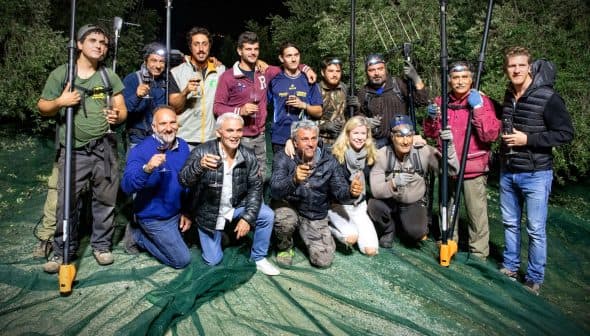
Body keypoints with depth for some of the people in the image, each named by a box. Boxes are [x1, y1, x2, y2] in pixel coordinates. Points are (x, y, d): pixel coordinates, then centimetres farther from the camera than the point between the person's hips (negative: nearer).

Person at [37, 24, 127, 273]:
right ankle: (63, 252, 14)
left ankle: (101, 245, 22)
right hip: (73, 150, -2)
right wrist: (60, 102, -14)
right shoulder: (60, 74, 3)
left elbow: (122, 110, 9)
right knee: (66, 203, -1)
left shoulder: (110, 77, 11)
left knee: (105, 200, 7)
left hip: (104, 149, 2)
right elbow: (43, 108, 7)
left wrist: (117, 116, -14)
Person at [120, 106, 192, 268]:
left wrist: (187, 211, 3)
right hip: (154, 218, -6)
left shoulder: (183, 146, -4)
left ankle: (145, 234, 34)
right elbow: (127, 186, -34)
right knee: (182, 259, -1)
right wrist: (147, 168, -51)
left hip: (177, 212, 7)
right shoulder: (140, 150, -22)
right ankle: (138, 236, 14)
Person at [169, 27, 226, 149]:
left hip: (212, 139, 2)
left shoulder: (221, 70, 7)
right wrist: (185, 92, -20)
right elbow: (174, 108, -3)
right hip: (185, 140, -2)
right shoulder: (177, 72, 1)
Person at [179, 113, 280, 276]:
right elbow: (184, 181, -30)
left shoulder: (248, 156, -11)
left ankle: (259, 259, 2)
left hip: (237, 207, 2)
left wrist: (247, 217, -21)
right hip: (209, 212, -2)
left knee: (267, 215, -21)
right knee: (212, 260, 2)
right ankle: (219, 234, 36)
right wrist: (199, 166, -52)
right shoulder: (202, 152, -21)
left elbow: (255, 187, -9)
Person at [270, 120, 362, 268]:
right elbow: (275, 191, -26)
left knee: (323, 260, -8)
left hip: (316, 216, 2)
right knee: (285, 221, -37)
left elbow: (340, 190, -5)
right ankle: (285, 247, 0)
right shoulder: (283, 157, -14)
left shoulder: (328, 161, -7)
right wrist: (294, 180, -47)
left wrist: (351, 191, -31)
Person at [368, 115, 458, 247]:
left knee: (416, 232, -25)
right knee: (374, 205, -30)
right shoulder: (382, 154, -19)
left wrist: (449, 146, -39)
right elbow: (375, 190, -24)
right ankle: (388, 231, 3)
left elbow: (452, 170, -24)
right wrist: (393, 184, -45)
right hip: (390, 201, 0)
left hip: (414, 203, 0)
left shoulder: (424, 152, -19)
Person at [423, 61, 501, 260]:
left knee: (477, 213, -1)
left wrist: (478, 108, -23)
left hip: (474, 168, -4)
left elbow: (491, 135, -16)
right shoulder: (441, 101, 5)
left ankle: (478, 254, 15)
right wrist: (432, 118, -10)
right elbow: (431, 134, 10)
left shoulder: (482, 102, -5)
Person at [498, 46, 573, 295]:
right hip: (508, 172, 6)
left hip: (536, 174, -6)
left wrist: (527, 139, -21)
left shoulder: (548, 98, -15)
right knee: (510, 223, 17)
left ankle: (534, 279, 18)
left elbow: (566, 133, -15)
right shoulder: (509, 95, 5)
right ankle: (510, 267, 33)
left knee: (536, 230, 3)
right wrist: (504, 133, 5)